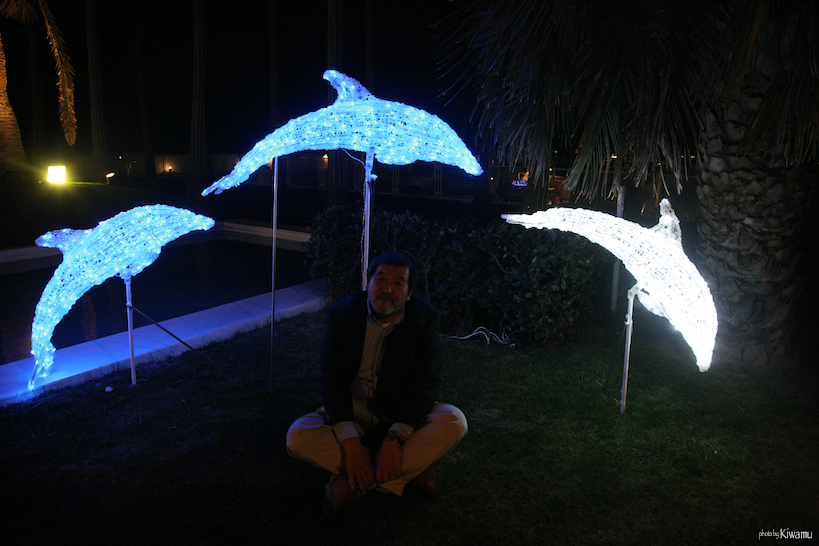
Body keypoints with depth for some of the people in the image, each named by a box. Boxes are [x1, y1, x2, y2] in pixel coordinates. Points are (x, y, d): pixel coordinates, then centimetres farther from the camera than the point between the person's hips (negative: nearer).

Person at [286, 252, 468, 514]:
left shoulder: (425, 318, -11)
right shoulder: (342, 314, -10)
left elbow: (425, 384, -15)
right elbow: (333, 381, -14)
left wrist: (395, 439, -30)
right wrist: (351, 443, -28)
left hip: (404, 416, 0)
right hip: (352, 415, 1)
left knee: (454, 421, -28)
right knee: (298, 436, -25)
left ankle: (352, 482, -24)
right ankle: (411, 469, -21)